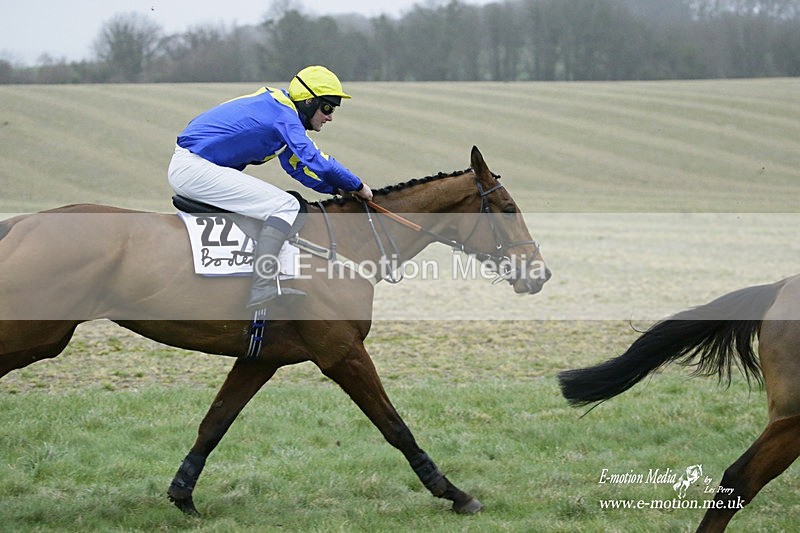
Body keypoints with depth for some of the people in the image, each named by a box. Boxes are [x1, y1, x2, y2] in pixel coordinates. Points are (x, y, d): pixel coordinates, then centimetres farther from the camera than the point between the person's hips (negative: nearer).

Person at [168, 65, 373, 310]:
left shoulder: (279, 107, 17)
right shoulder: (283, 114, -14)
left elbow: (296, 165, 26)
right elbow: (316, 161, -20)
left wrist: (337, 189, 18)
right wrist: (357, 186, -7)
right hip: (195, 169, -11)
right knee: (285, 205, -16)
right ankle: (263, 288, -28)